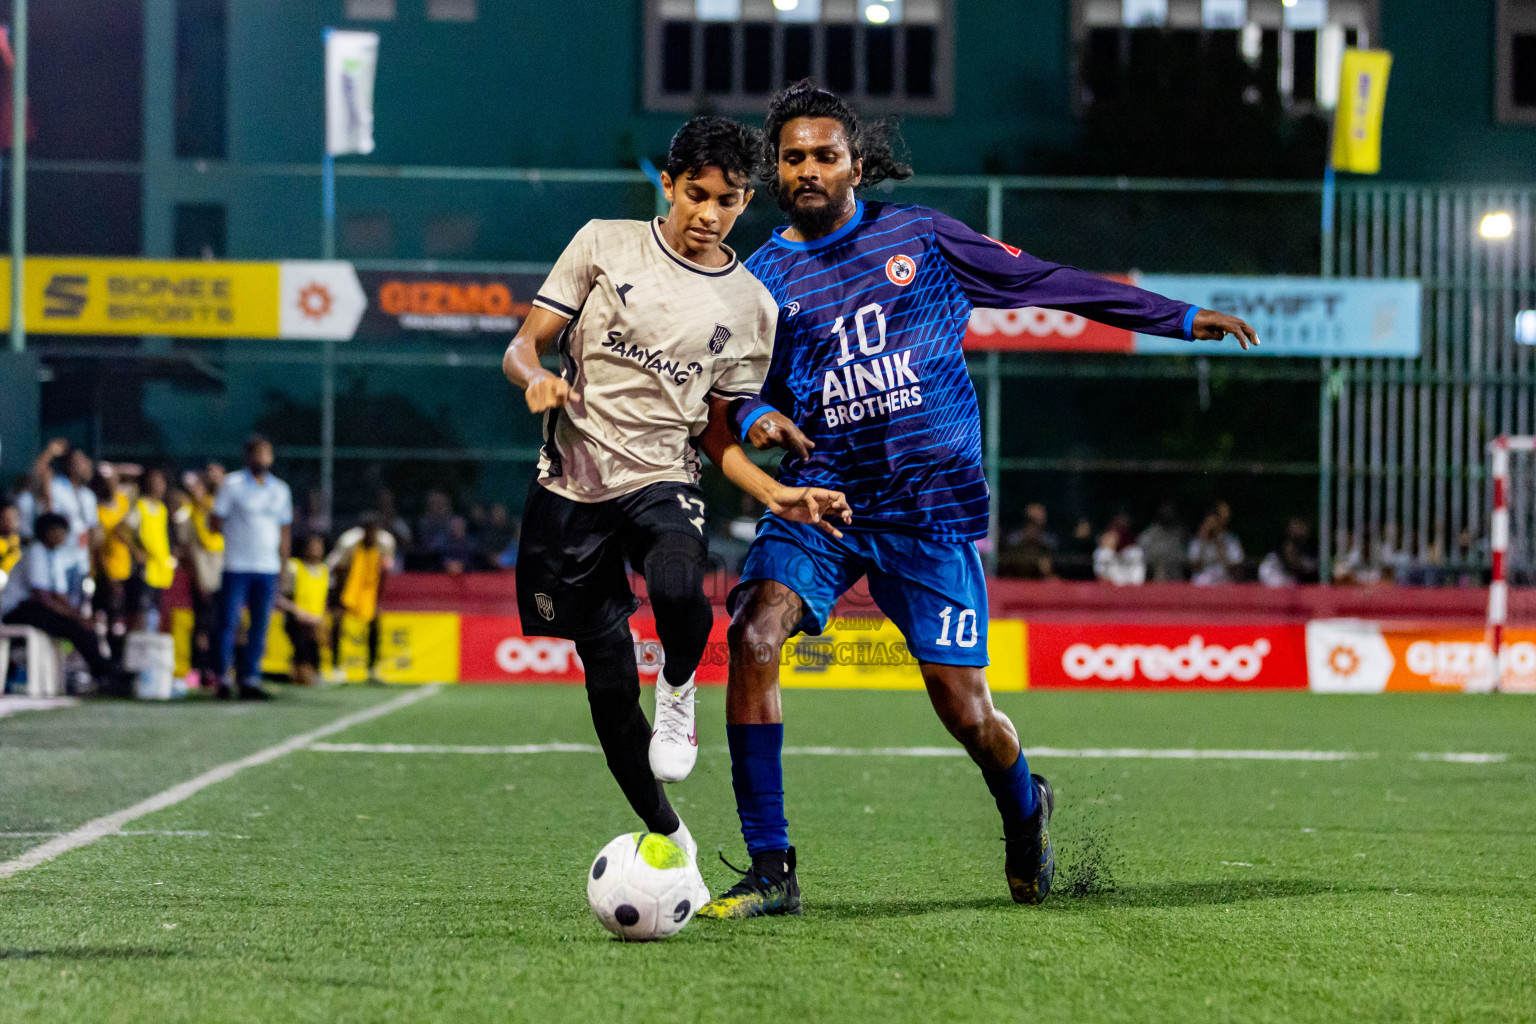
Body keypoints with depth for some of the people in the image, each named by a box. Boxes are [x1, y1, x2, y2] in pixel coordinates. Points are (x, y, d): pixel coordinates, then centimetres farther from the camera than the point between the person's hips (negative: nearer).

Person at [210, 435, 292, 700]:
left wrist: (283, 566, 12)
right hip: (237, 566, -4)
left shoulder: (280, 490, 13)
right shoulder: (232, 484, 0)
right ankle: (220, 676, 1)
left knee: (260, 627, 2)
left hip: (268, 569, 4)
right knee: (229, 622, -5)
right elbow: (216, 523, 1)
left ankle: (249, 678, 4)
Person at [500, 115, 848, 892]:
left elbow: (717, 430, 12)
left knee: (679, 594, -35)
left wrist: (776, 496, -5)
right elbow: (523, 345, 4)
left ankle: (679, 689, 0)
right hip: (572, 486, 0)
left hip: (661, 483, 0)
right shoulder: (605, 244, 3)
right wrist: (536, 377, -20)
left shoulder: (750, 306, 7)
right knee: (609, 683, 1)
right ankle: (666, 837, 19)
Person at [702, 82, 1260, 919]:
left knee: (965, 711, -3)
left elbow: (1047, 283, 9)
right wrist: (756, 419, -20)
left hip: (931, 508, -1)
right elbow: (742, 389, 6)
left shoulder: (918, 238, 4)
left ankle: (1025, 812, 34)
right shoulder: (761, 280, 5)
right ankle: (770, 871, -18)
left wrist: (1179, 318, 11)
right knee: (752, 637, -24)